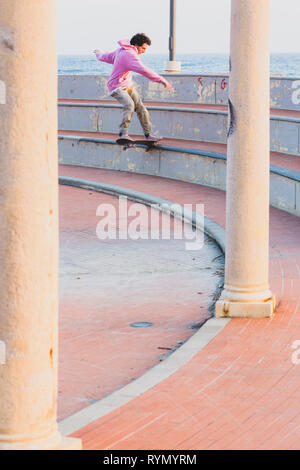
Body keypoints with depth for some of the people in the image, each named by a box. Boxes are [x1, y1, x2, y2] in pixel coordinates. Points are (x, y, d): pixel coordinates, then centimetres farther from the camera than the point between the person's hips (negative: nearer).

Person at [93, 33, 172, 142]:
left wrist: (98, 54, 49)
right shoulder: (130, 55, -23)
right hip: (117, 87, -10)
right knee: (129, 105, -32)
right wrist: (162, 80, -33)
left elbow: (106, 57, 25)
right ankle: (123, 133, -33)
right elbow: (144, 71, -33)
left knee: (140, 107, 0)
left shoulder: (120, 51, 9)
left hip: (128, 85, 10)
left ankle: (148, 134, 2)